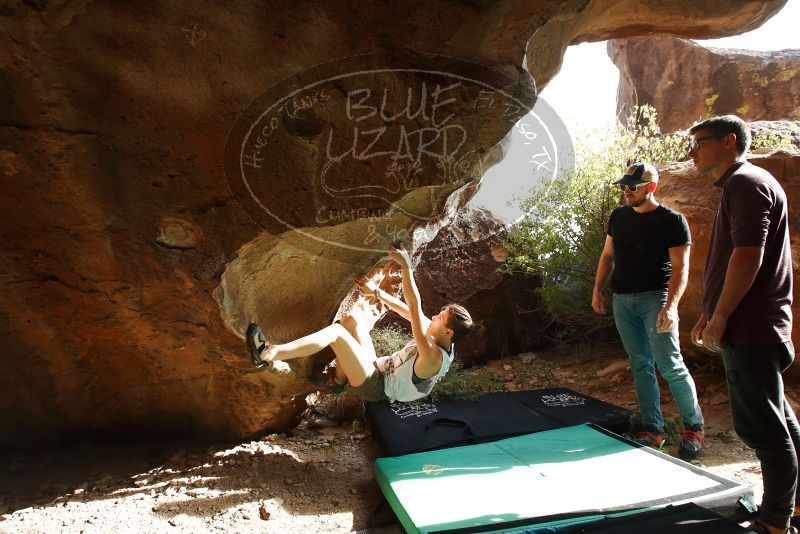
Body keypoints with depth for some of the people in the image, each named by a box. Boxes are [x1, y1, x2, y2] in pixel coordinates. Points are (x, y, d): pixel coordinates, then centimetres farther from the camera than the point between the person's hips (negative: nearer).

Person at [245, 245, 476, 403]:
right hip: (378, 369, 9)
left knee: (336, 332, -24)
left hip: (374, 387, -9)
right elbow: (406, 310, 8)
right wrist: (376, 292, 6)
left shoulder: (434, 357, -29)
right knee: (352, 319, 2)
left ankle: (267, 354, -25)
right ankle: (340, 377, 11)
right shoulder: (438, 338, -2)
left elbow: (414, 309, -38)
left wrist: (406, 267, -39)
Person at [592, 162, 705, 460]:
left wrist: (671, 306, -21)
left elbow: (680, 267, -10)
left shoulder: (672, 221, -5)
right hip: (622, 300, 5)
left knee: (670, 365, -8)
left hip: (655, 298, -5)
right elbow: (608, 255, 19)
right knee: (640, 365, 8)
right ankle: (651, 428, 16)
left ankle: (694, 427, 11)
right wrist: (598, 289, 11)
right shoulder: (618, 217, 11)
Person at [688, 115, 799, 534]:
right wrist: (709, 314, 21)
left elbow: (748, 256, -23)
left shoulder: (746, 183, -13)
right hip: (754, 327, 11)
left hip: (750, 329, -11)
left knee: (762, 426, 0)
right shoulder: (740, 185, 19)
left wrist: (718, 320, -18)